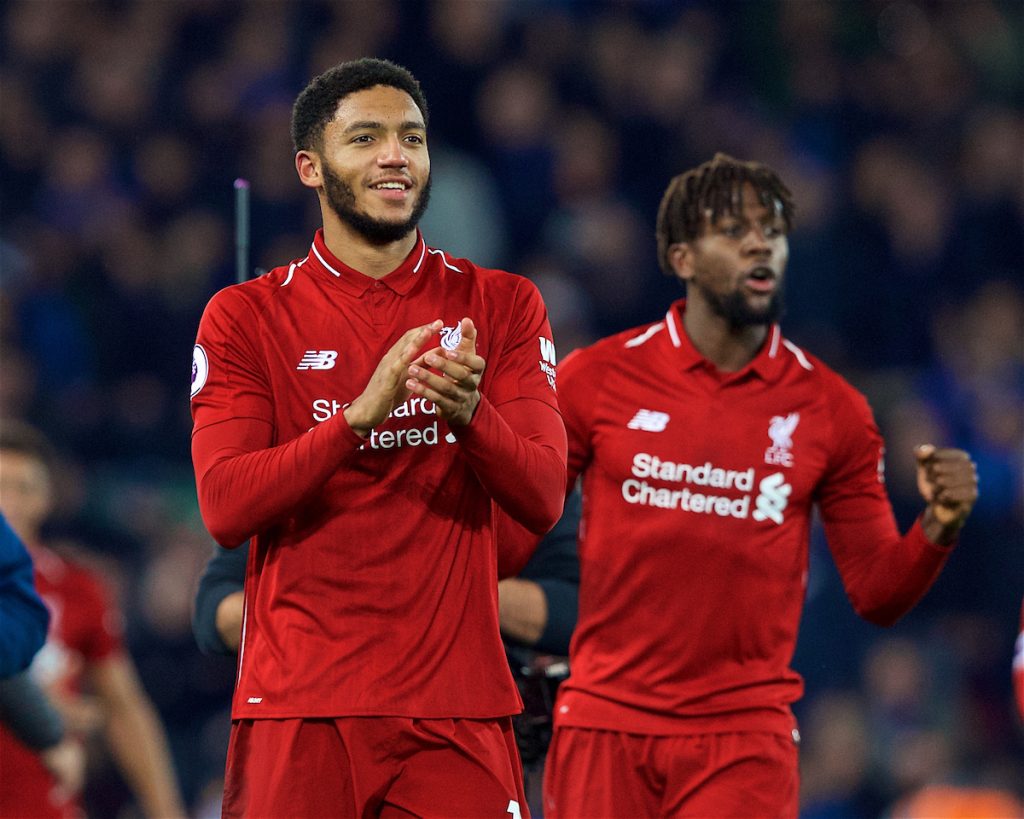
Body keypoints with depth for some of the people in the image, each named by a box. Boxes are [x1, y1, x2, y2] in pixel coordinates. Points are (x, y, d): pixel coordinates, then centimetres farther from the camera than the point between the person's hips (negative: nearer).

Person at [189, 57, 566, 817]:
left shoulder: (501, 305, 9)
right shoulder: (246, 317, 4)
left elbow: (543, 501, -1)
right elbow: (224, 507, -9)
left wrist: (469, 414, -22)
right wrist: (363, 412, -21)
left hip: (458, 710, 1)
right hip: (299, 709, -1)